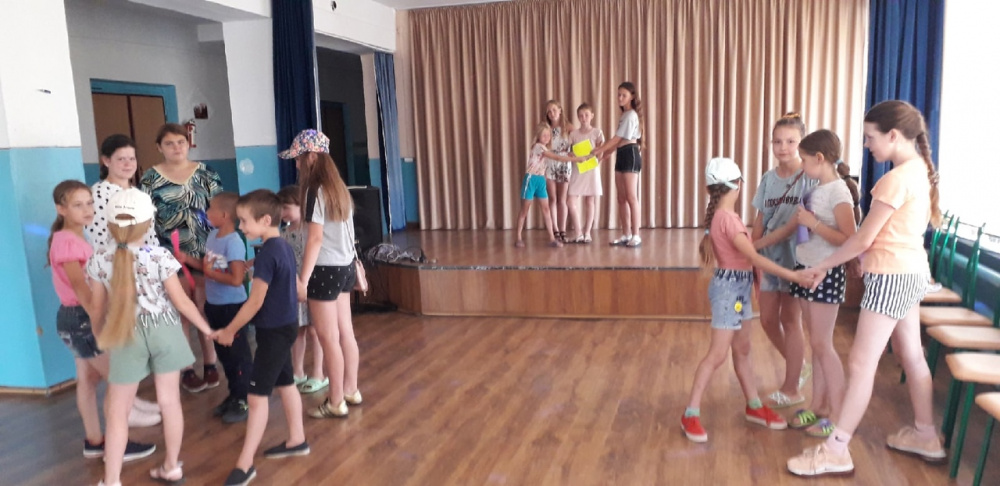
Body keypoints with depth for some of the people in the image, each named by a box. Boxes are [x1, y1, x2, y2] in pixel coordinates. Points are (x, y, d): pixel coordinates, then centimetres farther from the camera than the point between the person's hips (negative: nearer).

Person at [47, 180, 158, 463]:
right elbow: (79, 286, -29)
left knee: (88, 380, 15)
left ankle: (94, 442, 26)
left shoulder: (75, 239, 12)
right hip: (79, 317, -10)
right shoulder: (67, 241, -20)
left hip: (81, 316, 10)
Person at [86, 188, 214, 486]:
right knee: (169, 400, 12)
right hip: (163, 331, 0)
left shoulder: (99, 261, -8)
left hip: (128, 336, 0)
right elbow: (181, 302, -7)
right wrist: (207, 329, 6)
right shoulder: (160, 257, -13)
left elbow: (99, 309, 2)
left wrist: (99, 337, 20)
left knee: (117, 411, 11)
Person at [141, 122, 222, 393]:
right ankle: (186, 369, 15)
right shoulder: (151, 179, 2)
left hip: (205, 254, 2)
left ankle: (210, 365, 18)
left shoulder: (204, 173, 7)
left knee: (207, 310, 7)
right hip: (172, 256, -1)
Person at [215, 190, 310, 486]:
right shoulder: (284, 247, 6)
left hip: (274, 331, -10)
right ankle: (297, 440, 32)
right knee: (285, 384, 19)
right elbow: (289, 289, 17)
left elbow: (255, 302, -20)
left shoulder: (266, 254, -21)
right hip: (285, 326, 10)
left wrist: (229, 331, -11)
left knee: (258, 395, -5)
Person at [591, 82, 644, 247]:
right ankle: (626, 235, 11)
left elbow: (617, 138, -12)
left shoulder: (631, 115, -9)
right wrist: (603, 153, 11)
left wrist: (599, 150, -7)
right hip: (621, 155, 10)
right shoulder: (624, 116, 20)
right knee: (621, 199, 7)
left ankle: (636, 236, -8)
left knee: (631, 198, -10)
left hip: (630, 155, -10)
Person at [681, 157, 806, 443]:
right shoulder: (727, 218, -22)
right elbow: (755, 257, -25)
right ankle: (691, 414, 1)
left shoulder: (721, 215, 7)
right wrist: (793, 275, -24)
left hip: (739, 287, 9)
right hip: (729, 287, -9)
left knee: (742, 350, 17)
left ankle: (754, 407, 28)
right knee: (718, 355, -6)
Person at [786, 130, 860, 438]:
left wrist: (813, 223, -21)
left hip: (826, 273, -8)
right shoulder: (816, 190, 10)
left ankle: (837, 415, 7)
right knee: (816, 343, 12)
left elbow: (849, 240, -21)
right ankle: (817, 407, 20)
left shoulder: (838, 191, -15)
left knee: (822, 343, -3)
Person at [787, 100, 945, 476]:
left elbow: (863, 239, -16)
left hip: (891, 276, -10)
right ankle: (925, 435, 34)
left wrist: (821, 267, -6)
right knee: (911, 355, 20)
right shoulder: (920, 171, 9)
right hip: (911, 271, 10)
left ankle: (835, 451, 0)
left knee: (861, 363, -6)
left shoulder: (896, 179, -20)